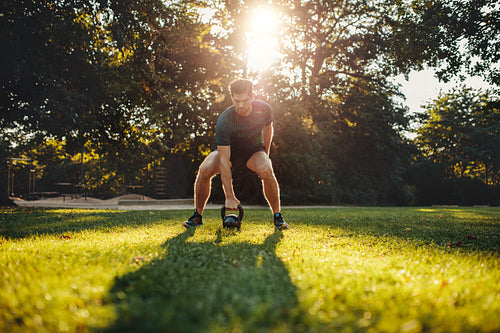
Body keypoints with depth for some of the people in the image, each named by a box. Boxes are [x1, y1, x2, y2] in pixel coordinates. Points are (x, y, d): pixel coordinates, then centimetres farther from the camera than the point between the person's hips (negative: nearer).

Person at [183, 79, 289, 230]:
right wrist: (230, 197, -35)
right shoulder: (224, 121, -32)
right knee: (204, 170, -28)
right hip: (228, 150, -1)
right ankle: (197, 215, -7)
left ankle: (277, 217, -12)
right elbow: (224, 161, -33)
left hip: (254, 149, 1)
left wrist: (265, 154, 11)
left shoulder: (264, 109, -22)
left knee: (267, 171, -32)